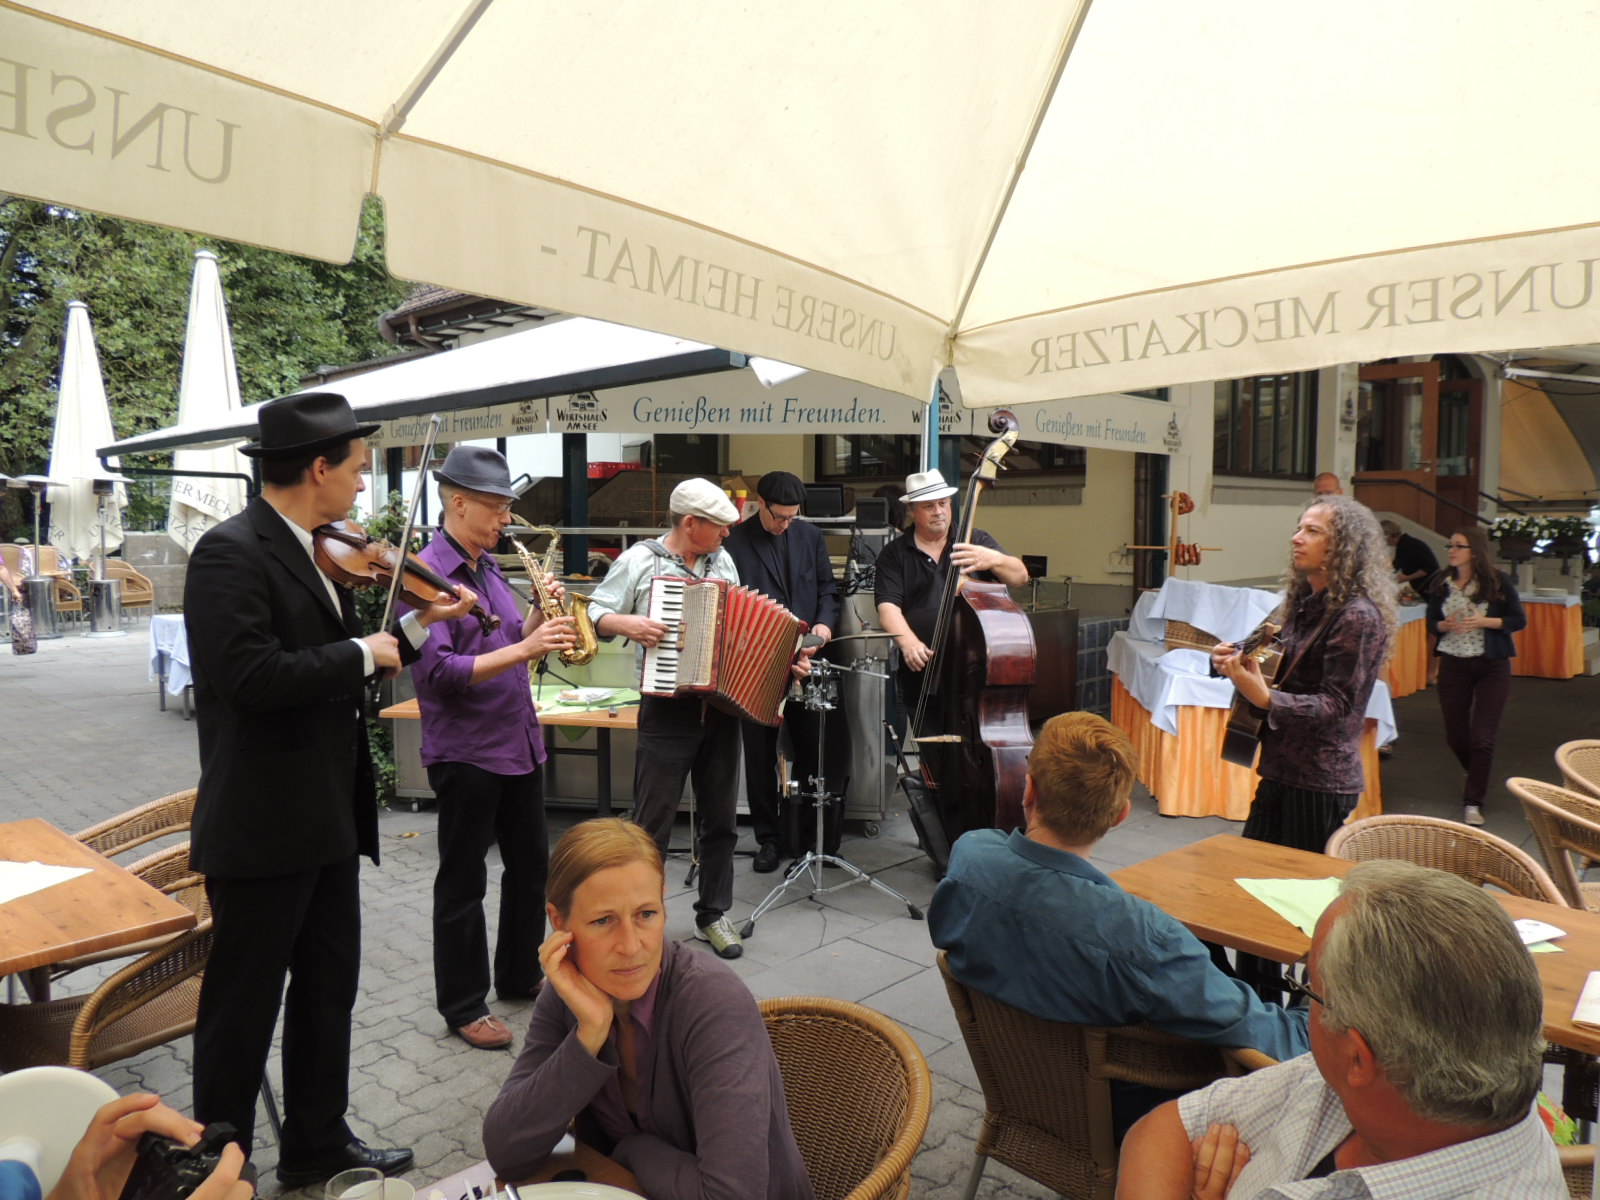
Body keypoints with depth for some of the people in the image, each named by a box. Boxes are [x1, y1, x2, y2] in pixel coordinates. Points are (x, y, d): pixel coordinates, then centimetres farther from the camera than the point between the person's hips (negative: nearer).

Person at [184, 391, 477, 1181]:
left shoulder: (309, 553, 11)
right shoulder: (230, 552, -17)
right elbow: (252, 676, -29)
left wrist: (416, 626, 9)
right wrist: (361, 654, -18)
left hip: (325, 819, 9)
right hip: (262, 826, -9)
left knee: (328, 988, 20)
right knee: (243, 1008, 8)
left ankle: (318, 1146, 37)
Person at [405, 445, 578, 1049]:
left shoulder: (488, 566, 10)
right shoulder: (427, 573, -16)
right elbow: (437, 672, -25)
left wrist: (538, 614, -2)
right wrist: (523, 648, -30)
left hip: (517, 743, 8)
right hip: (464, 751, -8)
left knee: (530, 864, 18)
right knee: (463, 884, 7)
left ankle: (520, 975, 36)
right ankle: (463, 1007, 22)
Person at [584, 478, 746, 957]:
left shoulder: (723, 561, 10)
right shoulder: (639, 561, -5)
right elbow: (594, 616, -3)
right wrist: (626, 622, -22)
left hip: (721, 707, 5)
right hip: (667, 708, -5)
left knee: (721, 819, 13)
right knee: (652, 823, 3)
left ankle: (713, 914, 28)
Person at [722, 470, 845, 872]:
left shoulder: (811, 536, 8)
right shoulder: (734, 542, -5)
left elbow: (828, 589, 14)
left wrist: (824, 623, -7)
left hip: (804, 659, 3)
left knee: (817, 749, 5)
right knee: (761, 755, 8)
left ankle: (808, 834, 22)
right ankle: (768, 838, 22)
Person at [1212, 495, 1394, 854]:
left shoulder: (1356, 616, -16)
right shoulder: (1302, 600, 10)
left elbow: (1336, 705, -18)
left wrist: (1265, 698, -33)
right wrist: (1234, 662, -1)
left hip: (1320, 783, -8)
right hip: (1279, 770, 8)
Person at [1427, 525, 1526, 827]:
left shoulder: (1498, 581, -8)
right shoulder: (1441, 584, 1)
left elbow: (1519, 620, -4)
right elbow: (1431, 623, 8)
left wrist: (1484, 621, -19)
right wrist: (1446, 625, -14)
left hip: (1492, 666, -3)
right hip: (1453, 665, 3)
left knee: (1482, 739, -5)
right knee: (1455, 736, 10)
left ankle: (1473, 801, 8)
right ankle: (1476, 775, 41)